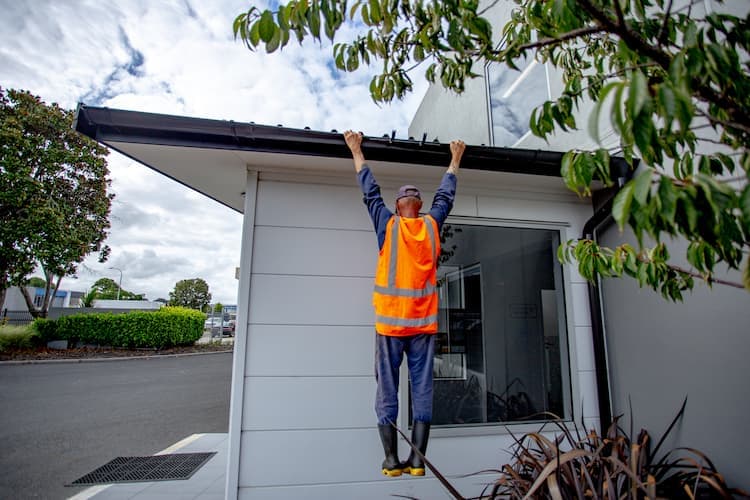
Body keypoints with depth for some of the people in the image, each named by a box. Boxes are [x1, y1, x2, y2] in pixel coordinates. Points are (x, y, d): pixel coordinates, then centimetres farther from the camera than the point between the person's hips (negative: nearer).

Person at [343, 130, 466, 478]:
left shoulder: (388, 225, 0)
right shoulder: (432, 225, 5)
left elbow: (370, 191, 10)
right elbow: (446, 195, 20)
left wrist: (356, 150, 23)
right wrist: (455, 159, 35)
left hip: (390, 323, -2)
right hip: (424, 324, 2)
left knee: (387, 392, 5)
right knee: (422, 391, 6)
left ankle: (391, 461, 9)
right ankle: (417, 460, 10)